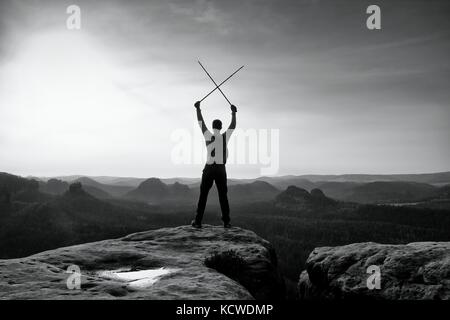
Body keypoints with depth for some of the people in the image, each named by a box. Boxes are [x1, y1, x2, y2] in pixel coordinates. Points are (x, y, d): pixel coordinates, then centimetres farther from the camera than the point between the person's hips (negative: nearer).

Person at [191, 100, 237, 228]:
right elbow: (233, 126, 14)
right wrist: (234, 112, 25)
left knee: (203, 195, 3)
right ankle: (226, 221, 3)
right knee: (223, 195, 5)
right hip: (221, 169, 1)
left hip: (209, 169, -1)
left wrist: (198, 108, 17)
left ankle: (198, 221, 3)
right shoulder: (225, 136, -1)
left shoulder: (208, 136, -4)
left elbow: (201, 122, 6)